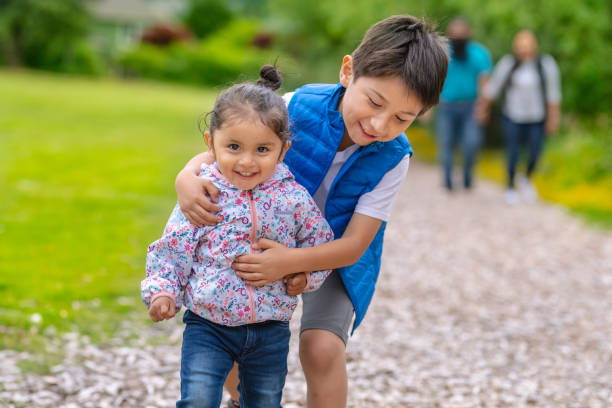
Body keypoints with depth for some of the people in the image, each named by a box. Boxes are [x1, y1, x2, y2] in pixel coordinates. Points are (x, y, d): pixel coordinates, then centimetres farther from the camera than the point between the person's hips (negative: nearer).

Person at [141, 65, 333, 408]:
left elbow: (320, 245, 8)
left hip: (270, 331, 2)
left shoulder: (294, 199, -6)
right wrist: (161, 291, -16)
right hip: (209, 326, -2)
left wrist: (304, 276, -8)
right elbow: (172, 250, -3)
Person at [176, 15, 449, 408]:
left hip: (336, 254, -2)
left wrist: (290, 262, -43)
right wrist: (187, 177, -41)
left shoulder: (392, 158, -25)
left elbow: (353, 245, -25)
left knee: (321, 346, -21)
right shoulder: (298, 107, -25)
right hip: (273, 241, 2)